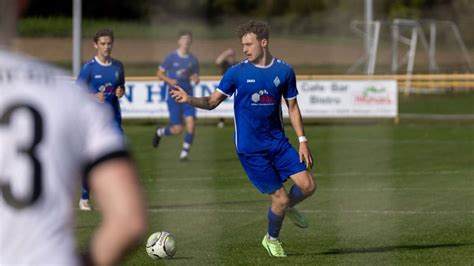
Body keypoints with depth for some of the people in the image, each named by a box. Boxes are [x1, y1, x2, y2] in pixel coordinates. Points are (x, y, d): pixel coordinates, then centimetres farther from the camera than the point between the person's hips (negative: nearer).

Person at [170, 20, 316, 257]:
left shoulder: (284, 70, 2)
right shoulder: (237, 72, -5)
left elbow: (292, 107, 9)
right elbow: (212, 102, -2)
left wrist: (302, 141, 3)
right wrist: (189, 99, -20)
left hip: (278, 142, 3)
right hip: (250, 149, -3)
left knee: (308, 185, -9)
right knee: (280, 199, -7)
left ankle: (288, 207, 26)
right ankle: (271, 240, 21)